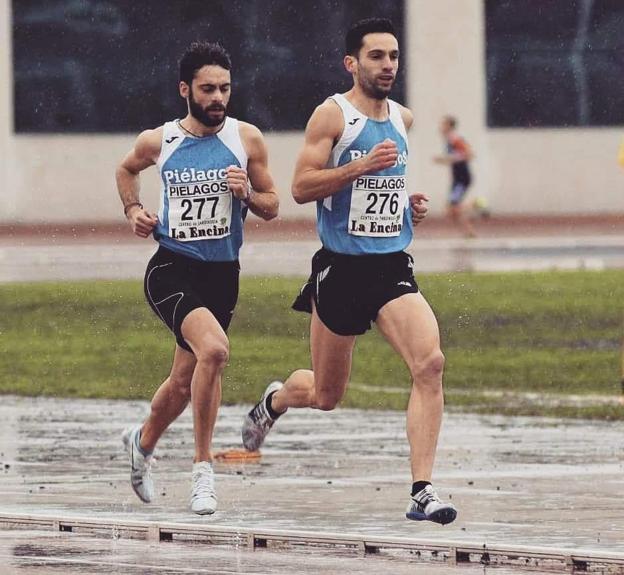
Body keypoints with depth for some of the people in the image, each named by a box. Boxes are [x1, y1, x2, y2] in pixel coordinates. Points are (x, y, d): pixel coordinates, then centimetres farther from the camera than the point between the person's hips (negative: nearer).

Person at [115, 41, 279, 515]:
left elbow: (272, 206, 6)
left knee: (185, 382, 15)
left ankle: (144, 441, 46)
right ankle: (203, 467, -19)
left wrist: (247, 194, -14)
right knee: (213, 348, -29)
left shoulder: (247, 139, -2)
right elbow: (127, 169, 20)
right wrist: (133, 210, 4)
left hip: (222, 275, 3)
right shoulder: (158, 141, -3)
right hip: (172, 270, -3)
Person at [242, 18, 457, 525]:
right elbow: (301, 187, -14)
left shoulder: (403, 119, 11)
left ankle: (423, 492, -22)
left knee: (430, 363, -21)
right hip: (341, 269, -4)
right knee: (326, 396, 10)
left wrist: (409, 204, 11)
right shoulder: (332, 115, -7)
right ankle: (276, 399, 47)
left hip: (392, 267, 4)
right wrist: (361, 165, -24)